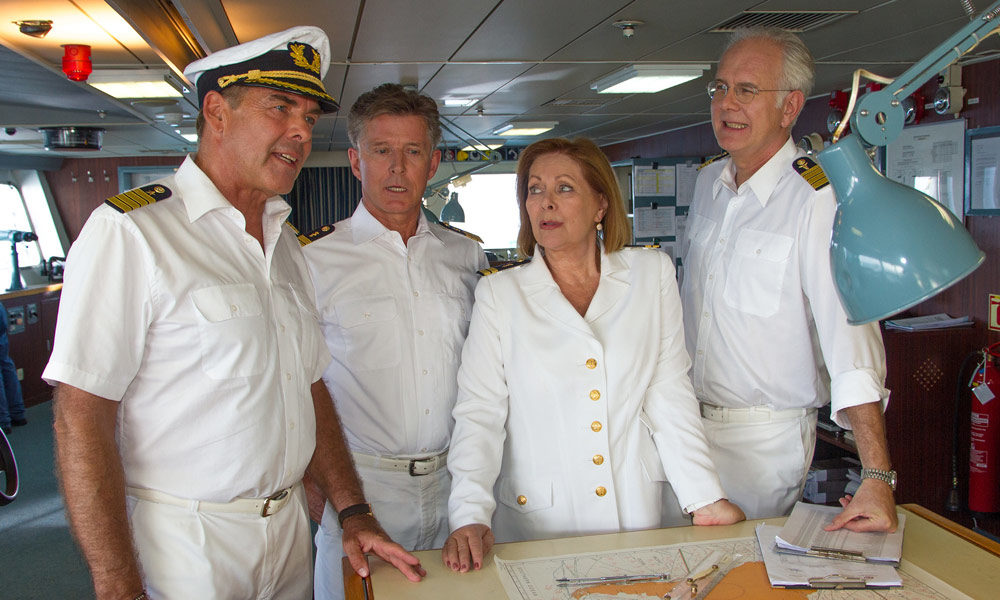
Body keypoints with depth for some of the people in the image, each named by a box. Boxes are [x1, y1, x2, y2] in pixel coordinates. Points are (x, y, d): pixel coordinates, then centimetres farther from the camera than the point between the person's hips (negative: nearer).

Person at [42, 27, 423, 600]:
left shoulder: (287, 244, 9)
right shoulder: (130, 230, -15)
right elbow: (82, 419, -18)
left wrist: (354, 511, 5)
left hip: (291, 529, 7)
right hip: (186, 546, -7)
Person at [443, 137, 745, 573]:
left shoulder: (652, 273, 1)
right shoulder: (498, 293, -3)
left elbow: (669, 393, 0)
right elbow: (479, 411, -7)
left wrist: (705, 499, -4)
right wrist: (470, 516, -18)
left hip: (635, 510, 2)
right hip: (537, 520, -1)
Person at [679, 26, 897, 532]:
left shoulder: (818, 197, -18)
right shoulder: (708, 182, 4)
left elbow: (850, 337, -26)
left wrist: (876, 478, -32)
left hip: (764, 439, -6)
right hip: (690, 423, 6)